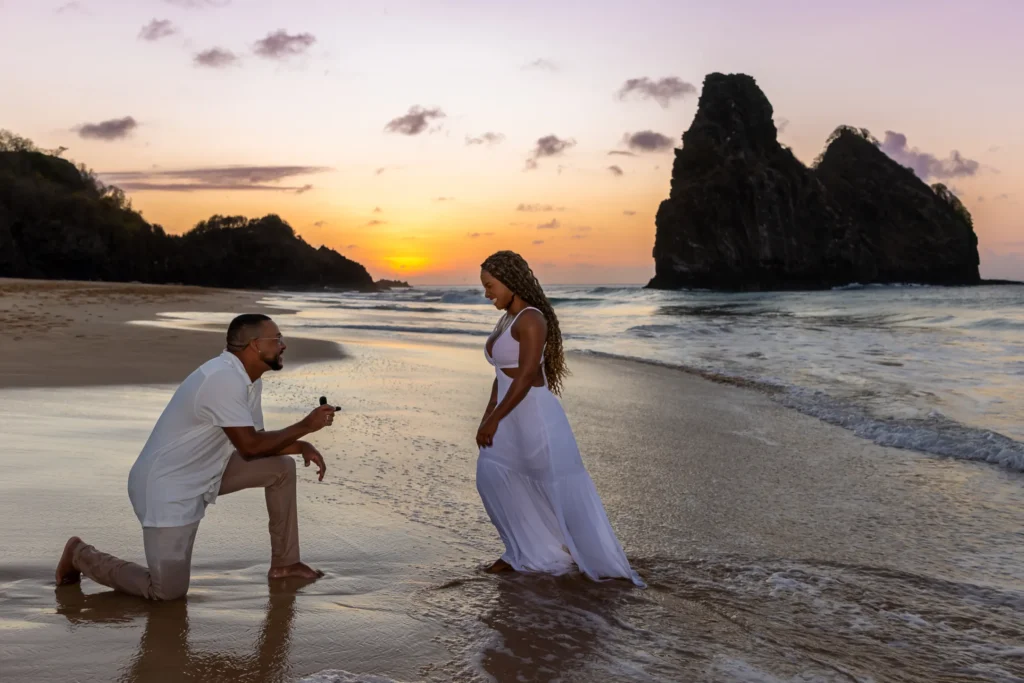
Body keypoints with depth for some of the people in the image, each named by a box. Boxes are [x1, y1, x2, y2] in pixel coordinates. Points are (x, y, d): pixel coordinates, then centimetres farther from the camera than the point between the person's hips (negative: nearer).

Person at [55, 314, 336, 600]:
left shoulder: (248, 379, 5)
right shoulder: (224, 379, -26)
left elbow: (258, 441, 12)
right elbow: (250, 447, -23)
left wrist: (302, 446, -3)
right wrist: (305, 426, -15)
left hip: (205, 475, 10)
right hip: (167, 486, -10)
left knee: (282, 467, 3)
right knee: (168, 591, -9)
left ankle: (284, 563, 14)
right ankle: (81, 555, 12)